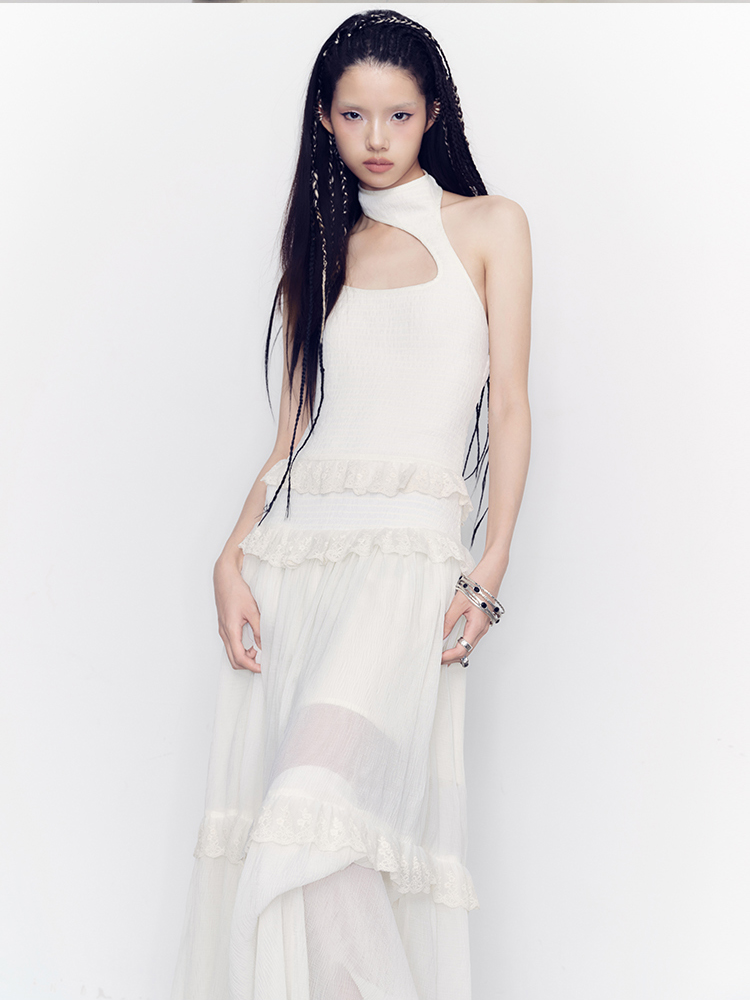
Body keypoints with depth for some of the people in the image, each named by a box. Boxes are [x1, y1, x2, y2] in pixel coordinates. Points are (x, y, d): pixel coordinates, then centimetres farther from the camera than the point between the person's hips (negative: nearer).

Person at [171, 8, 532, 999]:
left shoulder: (488, 226, 10)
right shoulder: (318, 247, 20)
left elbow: (510, 407, 4)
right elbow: (292, 427, 15)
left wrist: (491, 566, -8)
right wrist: (235, 555, 0)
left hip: (409, 544, -4)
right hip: (292, 548, 4)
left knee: (315, 827, -21)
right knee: (252, 827, -3)